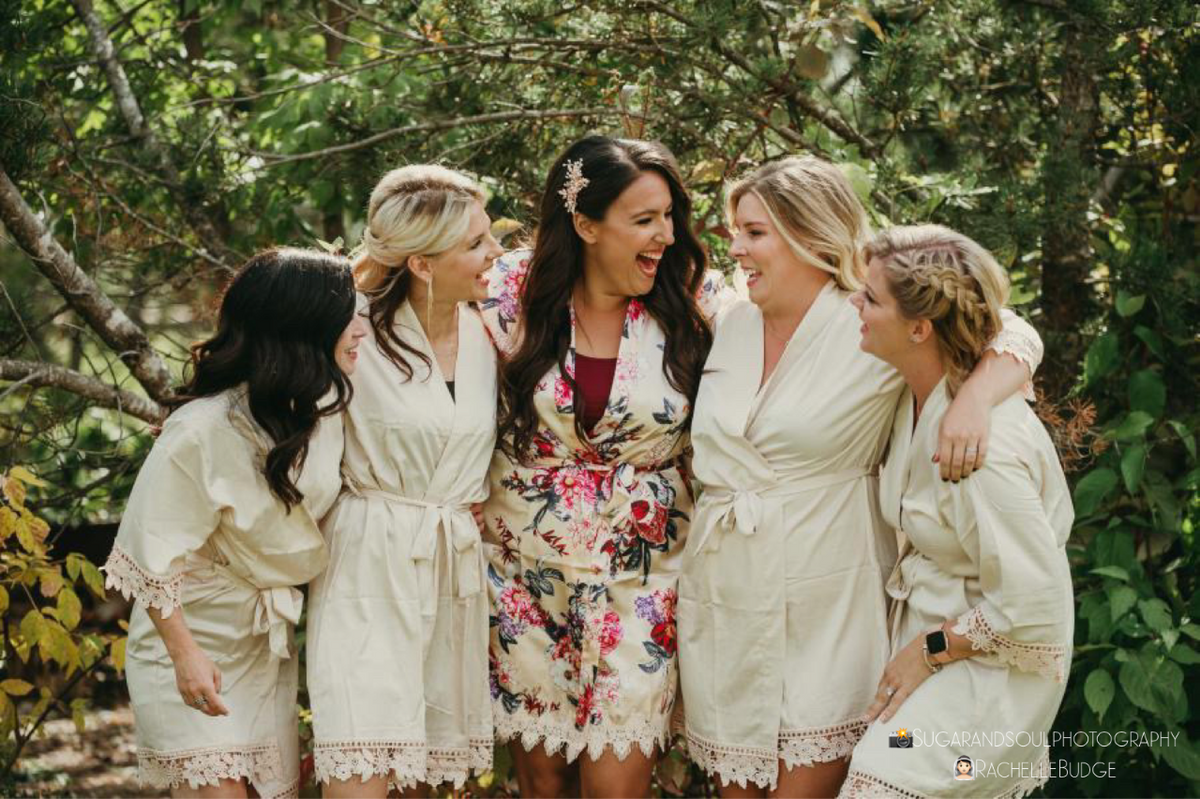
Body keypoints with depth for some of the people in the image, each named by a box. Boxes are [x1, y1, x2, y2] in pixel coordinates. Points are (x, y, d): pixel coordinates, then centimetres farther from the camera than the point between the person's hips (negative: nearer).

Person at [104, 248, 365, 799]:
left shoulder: (322, 407, -4)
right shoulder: (205, 430, -25)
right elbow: (152, 548, -19)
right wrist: (184, 654, -18)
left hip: (267, 642, 7)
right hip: (191, 631, -7)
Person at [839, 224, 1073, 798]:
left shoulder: (980, 444, -29)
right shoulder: (917, 395, -3)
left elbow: (1030, 607, -25)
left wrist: (931, 651, -14)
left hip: (987, 662, -8)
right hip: (921, 631, 8)